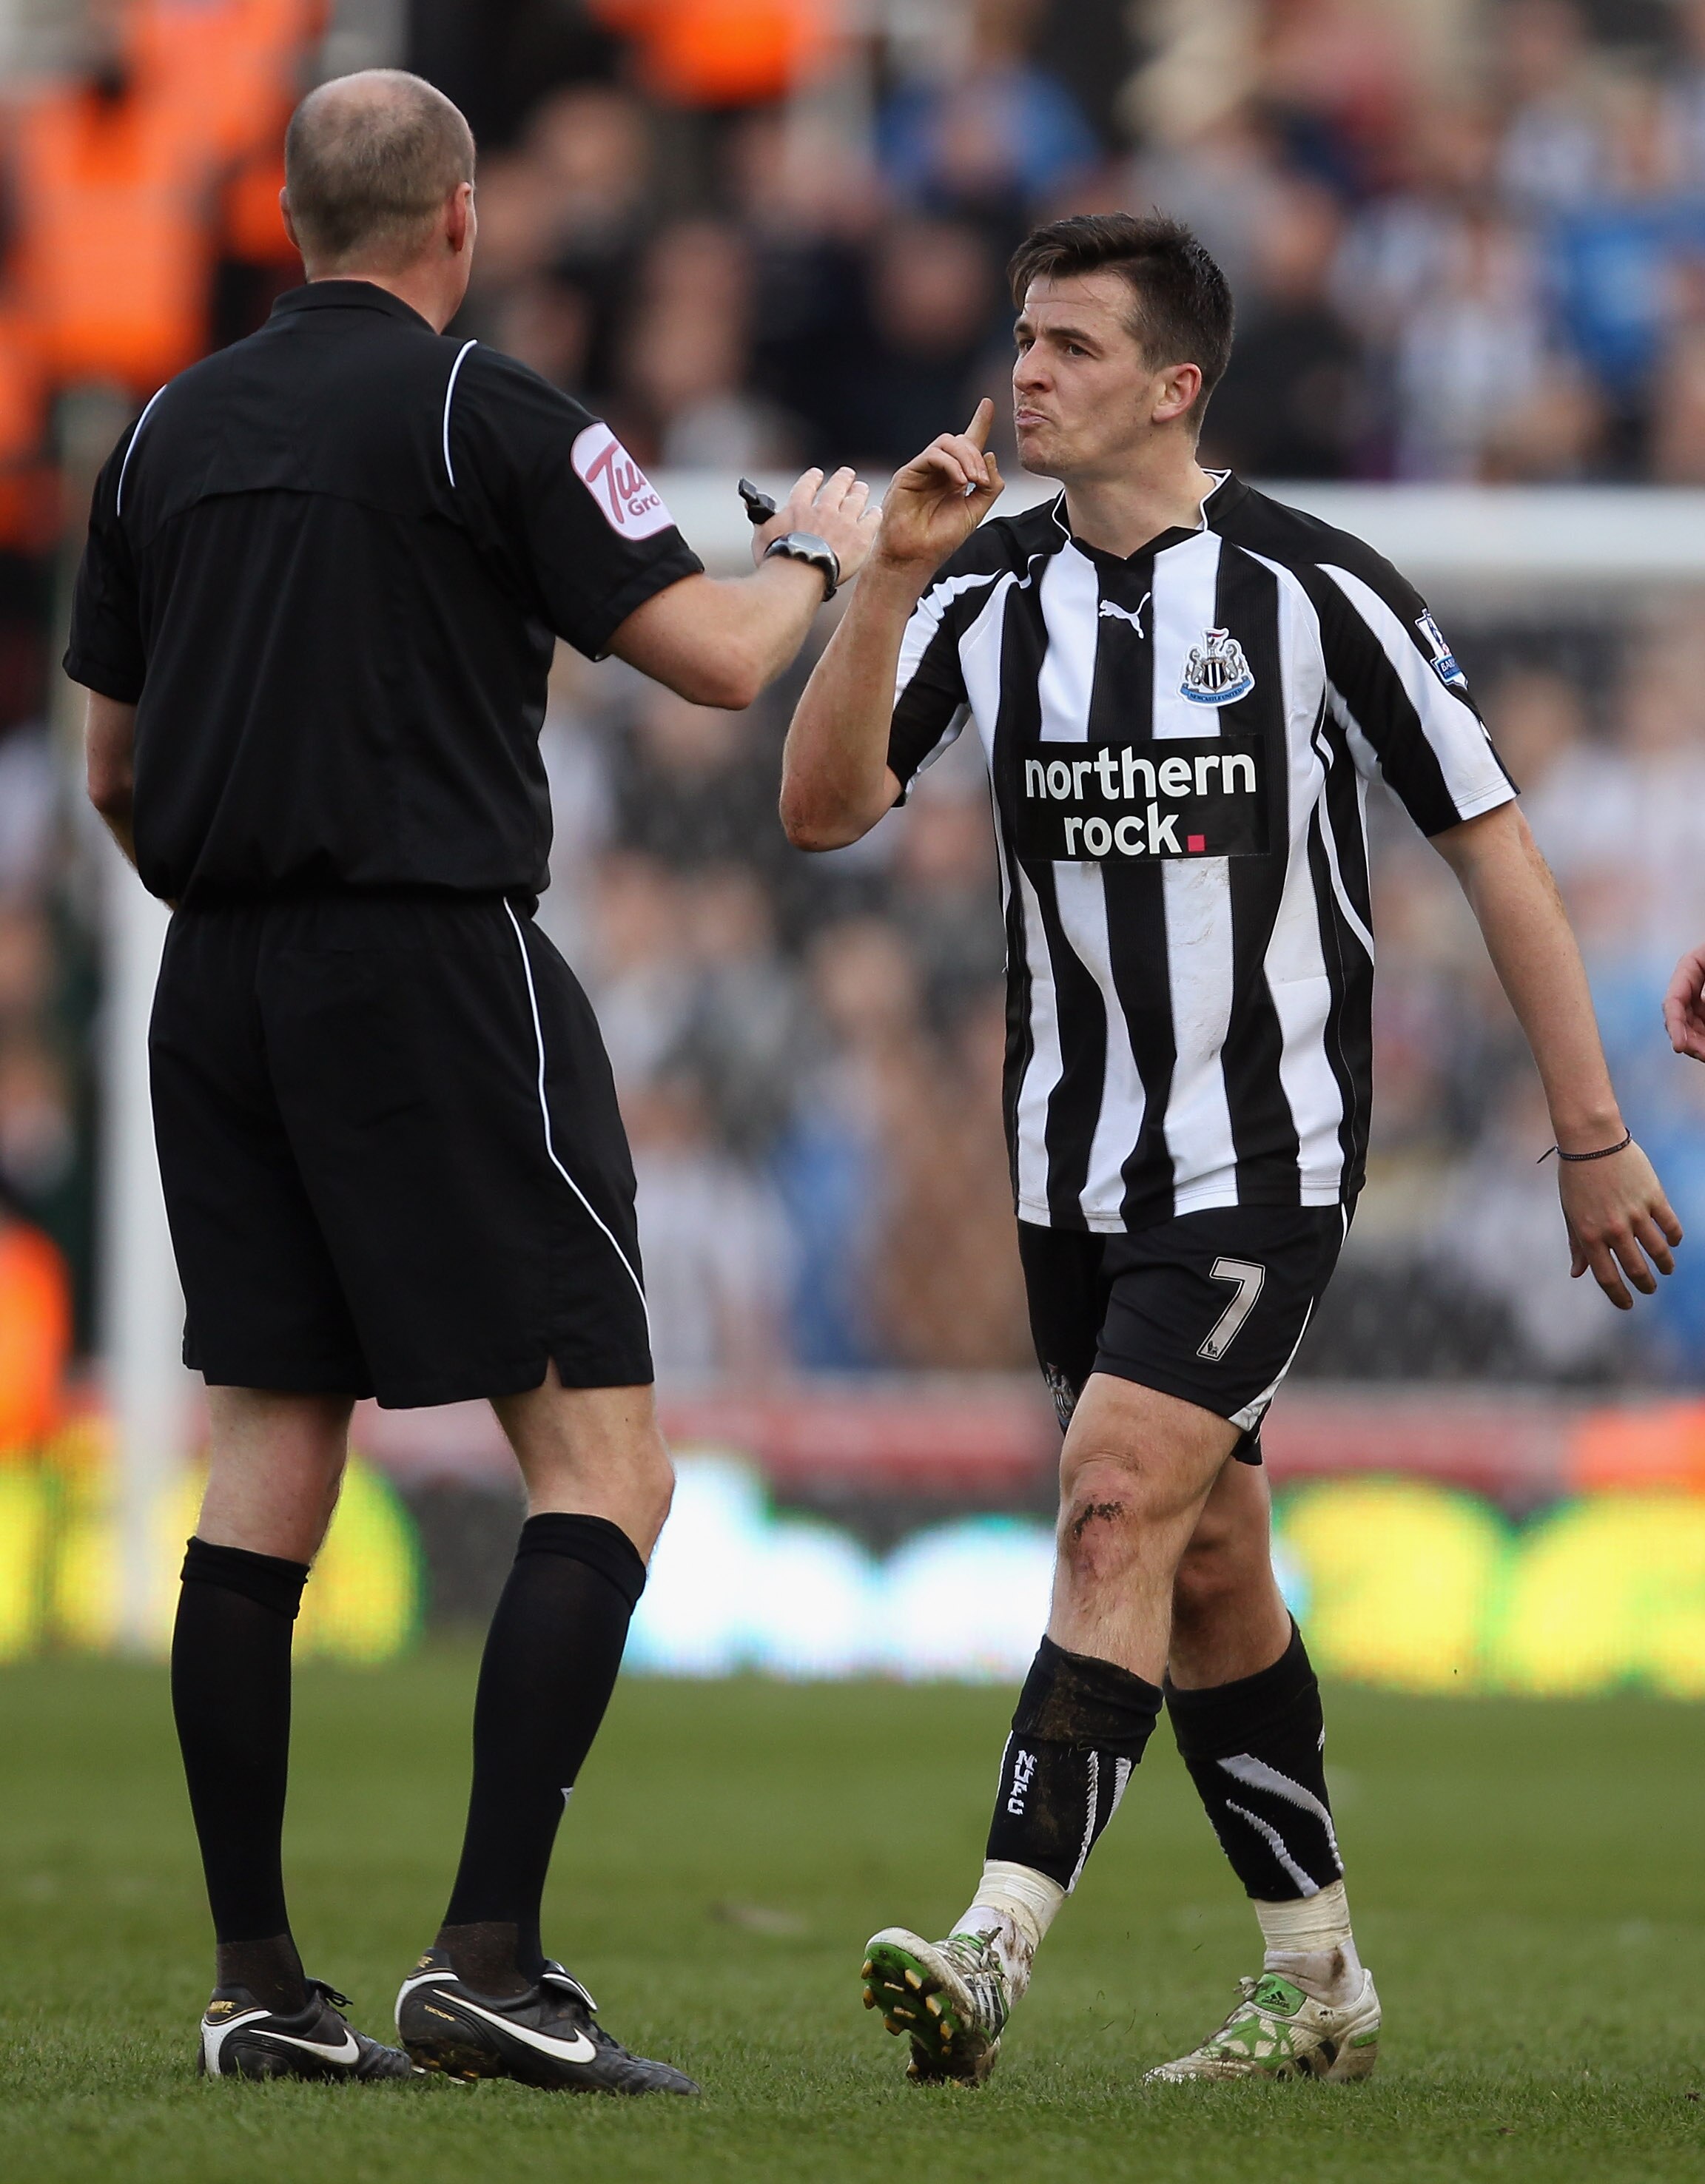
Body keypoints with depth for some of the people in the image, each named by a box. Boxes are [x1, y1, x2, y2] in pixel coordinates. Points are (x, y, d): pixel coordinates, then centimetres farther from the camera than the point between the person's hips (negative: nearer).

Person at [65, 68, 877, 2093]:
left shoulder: (171, 430, 11)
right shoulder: (480, 410, -7)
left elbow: (114, 766, 17)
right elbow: (712, 657, -7)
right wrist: (812, 552, 14)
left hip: (218, 990, 7)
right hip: (436, 966, -7)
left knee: (265, 1471, 8)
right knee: (601, 1468, -3)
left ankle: (255, 1979, 6)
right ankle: (488, 1959, -14)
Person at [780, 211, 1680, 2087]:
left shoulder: (1315, 591, -8)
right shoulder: (984, 590, 3)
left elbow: (1492, 849, -3)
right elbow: (823, 808, -8)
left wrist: (1593, 1136, -3)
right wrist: (887, 580, -21)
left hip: (1263, 1158, -5)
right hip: (1075, 1168, 5)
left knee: (1120, 1506, -20)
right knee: (1208, 1576, 11)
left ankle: (996, 1949, -28)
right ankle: (1316, 1983, 23)